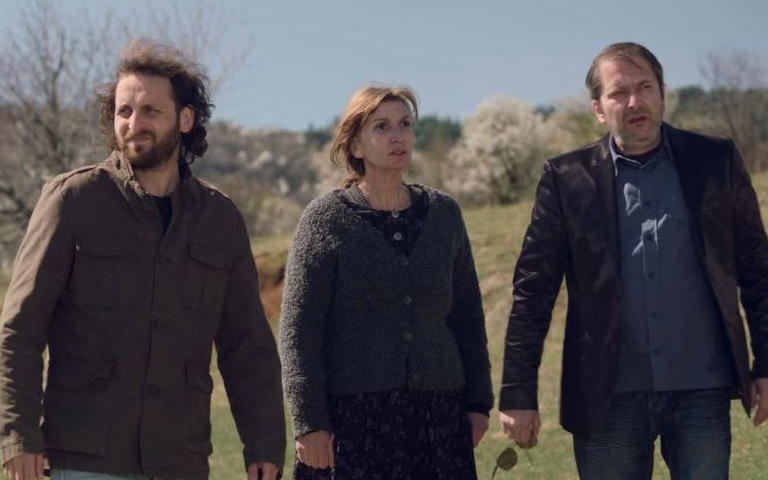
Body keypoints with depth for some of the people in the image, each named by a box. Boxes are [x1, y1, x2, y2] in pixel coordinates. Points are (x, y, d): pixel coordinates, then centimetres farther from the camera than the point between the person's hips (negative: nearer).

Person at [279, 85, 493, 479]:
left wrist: (478, 401, 10)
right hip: (352, 416, -3)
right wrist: (308, 422, -11)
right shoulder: (326, 219, -1)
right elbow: (297, 330, -5)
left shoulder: (443, 213, 10)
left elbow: (467, 314, 15)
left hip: (437, 413, 3)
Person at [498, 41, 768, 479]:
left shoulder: (716, 161, 5)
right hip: (610, 397, 0)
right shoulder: (567, 178, 2)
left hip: (701, 390, 0)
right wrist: (518, 393, -3)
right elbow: (533, 290, 1)